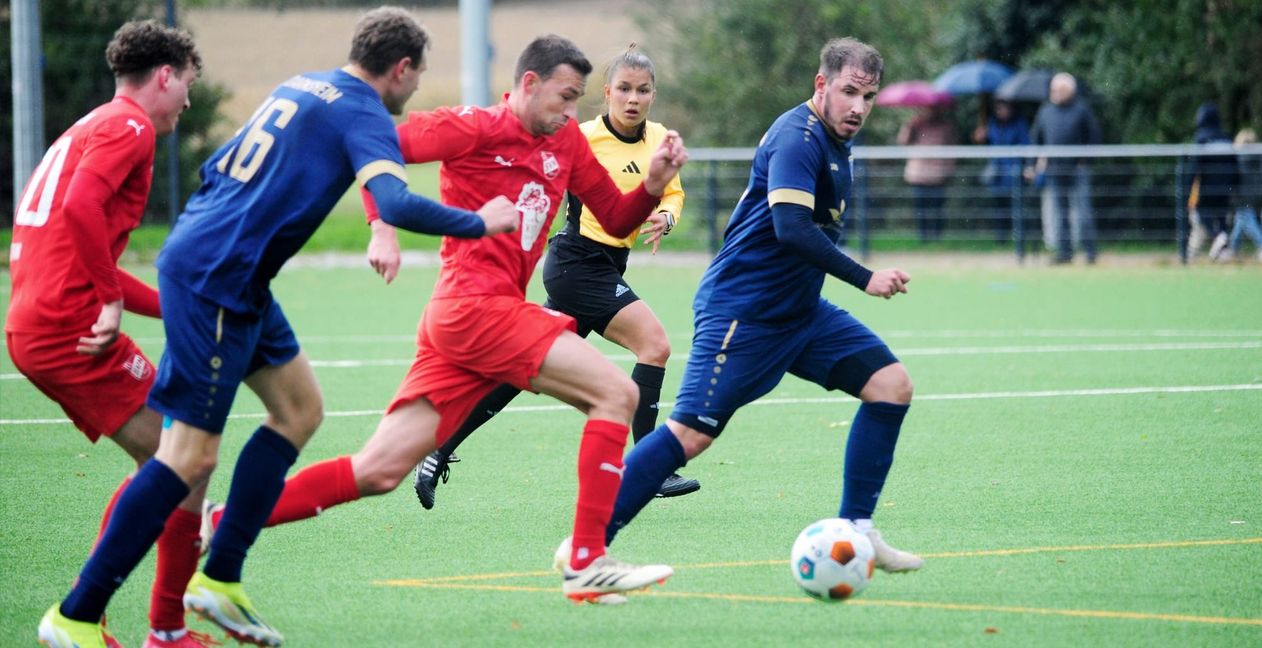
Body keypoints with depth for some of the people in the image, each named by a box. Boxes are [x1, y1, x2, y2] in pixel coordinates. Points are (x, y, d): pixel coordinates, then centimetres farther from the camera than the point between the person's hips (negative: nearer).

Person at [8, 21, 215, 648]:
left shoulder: (90, 127, 25)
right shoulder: (128, 125, -6)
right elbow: (81, 208, -25)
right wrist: (113, 300, -18)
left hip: (34, 329, 10)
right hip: (69, 330, -10)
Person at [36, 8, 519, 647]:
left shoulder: (301, 87, 17)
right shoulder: (364, 115, -10)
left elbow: (217, 168, 24)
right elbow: (397, 205, -25)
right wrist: (480, 223, -12)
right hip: (213, 283, -10)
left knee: (300, 408, 15)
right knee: (192, 456, -10)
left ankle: (219, 579, 14)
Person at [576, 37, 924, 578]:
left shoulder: (834, 140, 12)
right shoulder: (798, 138, -18)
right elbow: (792, 228, -30)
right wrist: (864, 279, -27)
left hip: (799, 310, 9)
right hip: (742, 310, -9)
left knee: (892, 385, -1)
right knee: (692, 433, -14)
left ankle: (854, 531, 5)